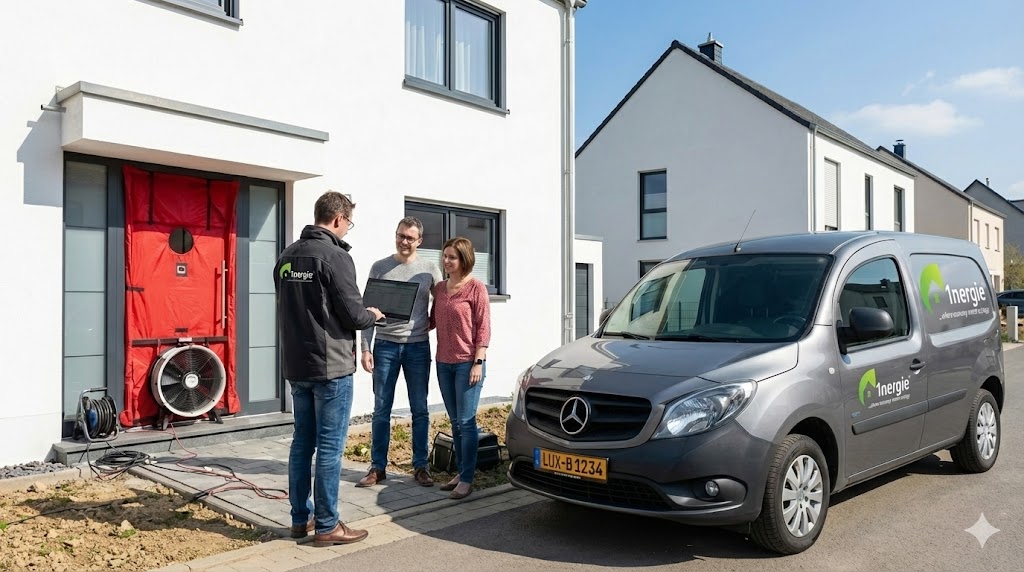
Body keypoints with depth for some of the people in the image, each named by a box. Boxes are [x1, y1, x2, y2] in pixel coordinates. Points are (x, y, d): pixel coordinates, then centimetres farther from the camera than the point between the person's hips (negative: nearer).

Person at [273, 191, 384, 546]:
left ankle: (300, 518, 23)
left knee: (302, 442, 15)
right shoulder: (334, 256, -15)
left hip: (296, 366, 8)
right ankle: (326, 526, 7)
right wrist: (373, 315, 5)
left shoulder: (287, 256, 10)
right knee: (329, 447, 0)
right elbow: (353, 315, -15)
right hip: (331, 366, -8)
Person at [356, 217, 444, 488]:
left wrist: (431, 323, -3)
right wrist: (365, 348, -4)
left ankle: (420, 466, 17)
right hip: (385, 346, 0)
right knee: (381, 410, 5)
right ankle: (378, 467, 15)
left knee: (420, 410, 6)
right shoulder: (379, 268, 2)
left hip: (418, 346, 0)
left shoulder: (430, 268, 2)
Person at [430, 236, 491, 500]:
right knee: (455, 422, 12)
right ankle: (460, 472, 22)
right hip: (444, 363, 6)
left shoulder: (476, 288, -7)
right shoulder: (439, 288, 10)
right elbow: (432, 321, 17)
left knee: (467, 422, -3)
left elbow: (483, 328, -9)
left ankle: (467, 479, 4)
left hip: (467, 363, -6)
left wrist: (478, 362, -14)